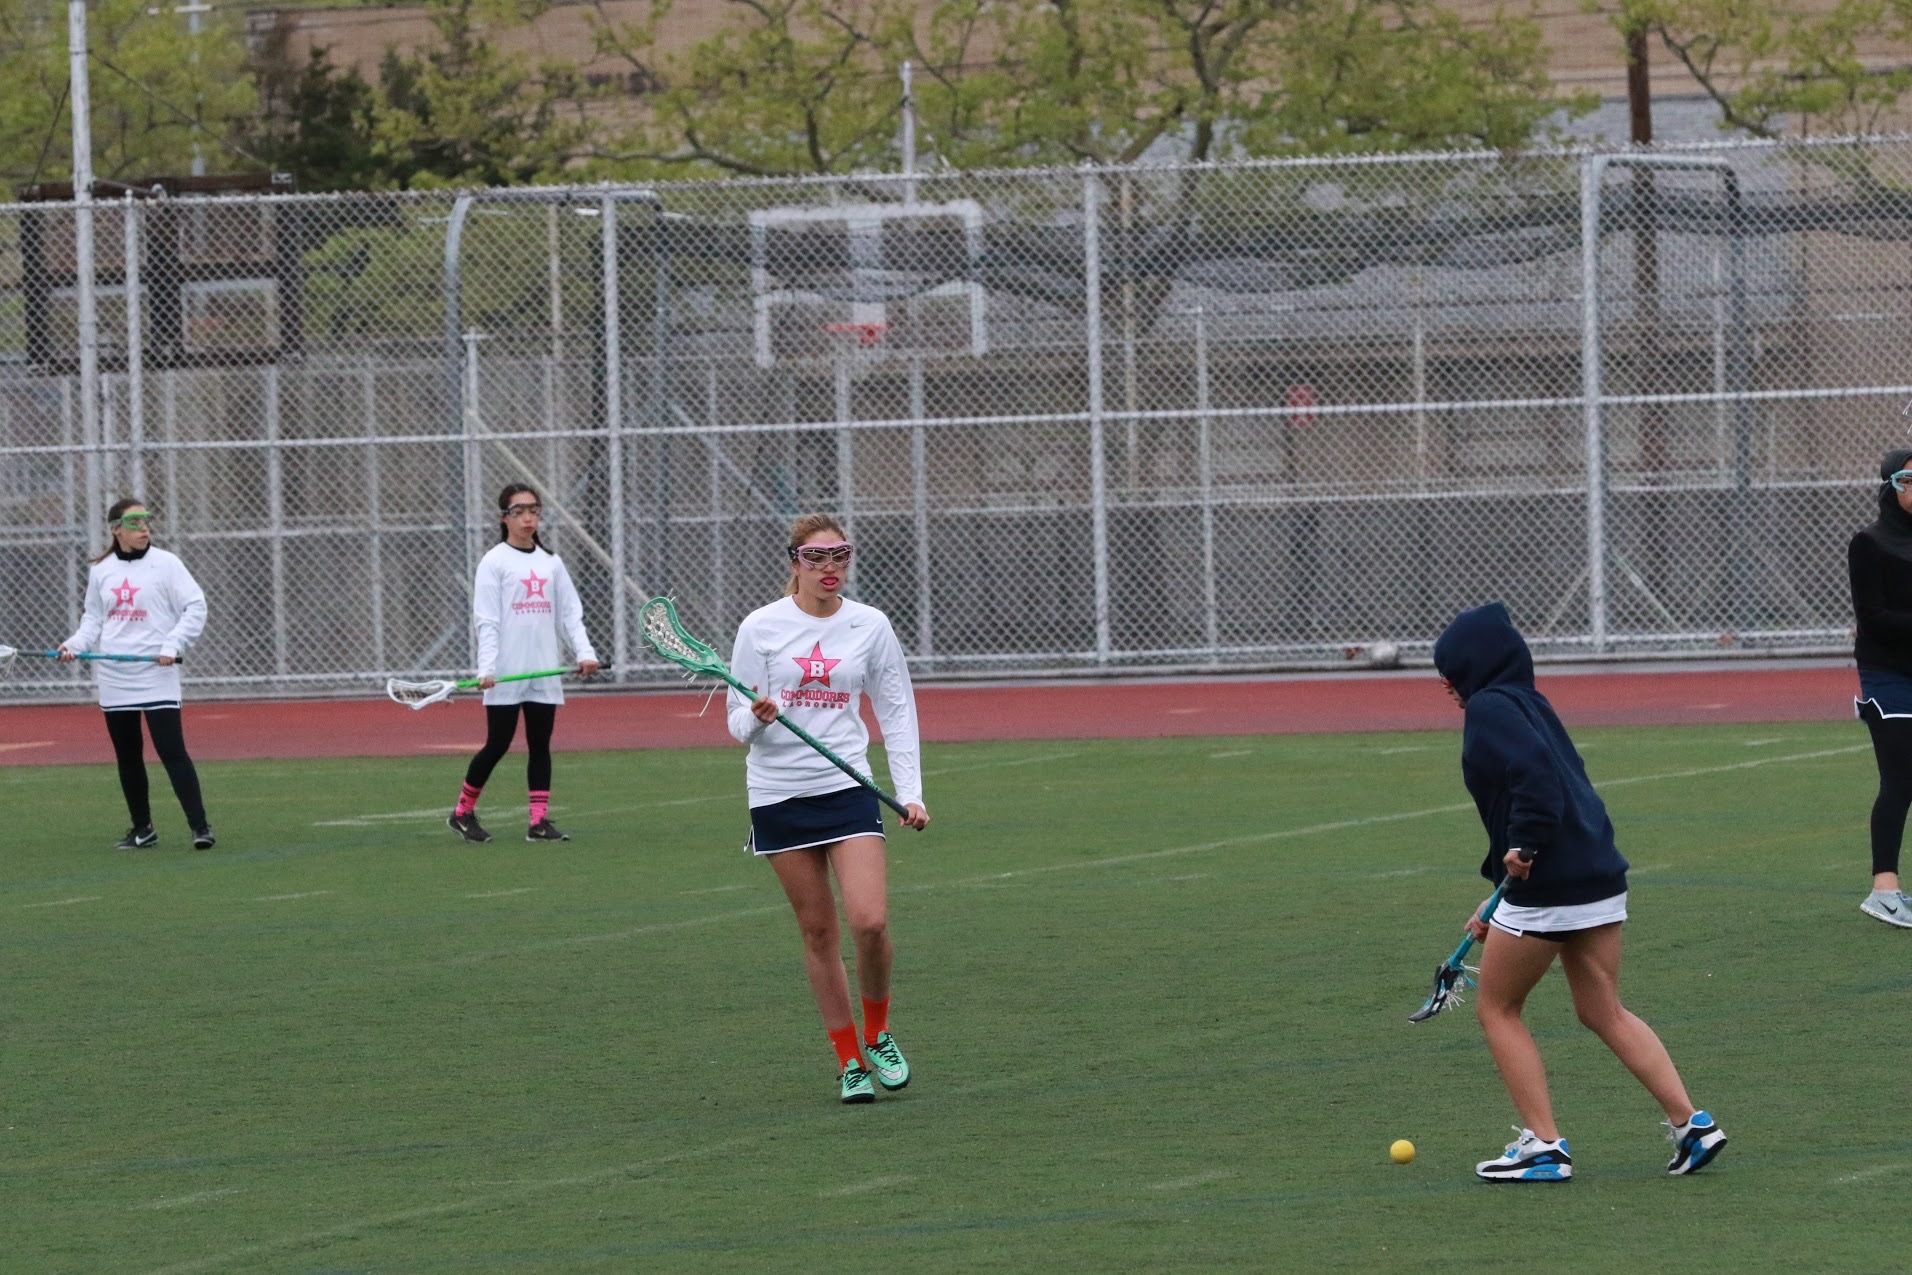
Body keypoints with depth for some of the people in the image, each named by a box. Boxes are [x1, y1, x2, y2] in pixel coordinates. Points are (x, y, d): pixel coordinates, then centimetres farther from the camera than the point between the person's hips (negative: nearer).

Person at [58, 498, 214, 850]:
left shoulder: (165, 564, -4)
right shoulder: (100, 571, 7)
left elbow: (195, 607, -6)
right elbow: (93, 619, 16)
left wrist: (173, 645, -17)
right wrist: (75, 644, -2)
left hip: (157, 676, -4)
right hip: (113, 677, 4)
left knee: (172, 751, -12)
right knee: (127, 756, 10)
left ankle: (200, 826, -11)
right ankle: (142, 828, 22)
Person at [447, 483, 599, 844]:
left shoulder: (551, 563, 12)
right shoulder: (494, 562, -3)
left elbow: (570, 613, 11)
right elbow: (487, 621, -8)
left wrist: (584, 652, -4)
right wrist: (487, 667, -18)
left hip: (544, 672, 5)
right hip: (506, 673, -5)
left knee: (540, 744, 3)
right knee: (498, 743, -2)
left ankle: (538, 821, 5)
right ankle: (463, 812, 14)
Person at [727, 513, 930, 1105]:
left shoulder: (870, 626, 2)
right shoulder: (761, 627, -2)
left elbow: (897, 711, 8)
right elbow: (738, 722, 2)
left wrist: (911, 792, 0)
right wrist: (757, 718, -22)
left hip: (847, 786, 0)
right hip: (779, 794, 0)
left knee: (870, 922, -14)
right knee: (818, 931, 3)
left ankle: (877, 1035, 12)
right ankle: (848, 1060, 13)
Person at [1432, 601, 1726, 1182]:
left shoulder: (1490, 708, -7)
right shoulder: (1529, 704, 21)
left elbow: (1532, 771, -26)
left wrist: (1524, 847, -26)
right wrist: (1498, 901, 29)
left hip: (1547, 887, -9)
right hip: (1600, 877, 9)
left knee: (1497, 1008, 8)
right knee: (1603, 1012, 14)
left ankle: (1543, 1145, 6)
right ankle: (1691, 1123, 4)